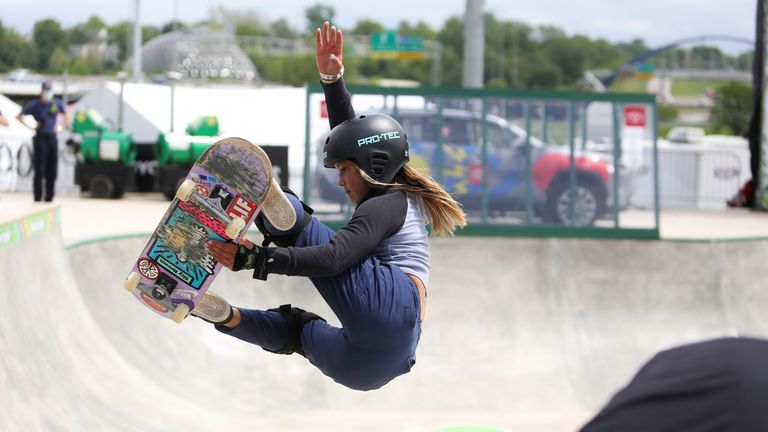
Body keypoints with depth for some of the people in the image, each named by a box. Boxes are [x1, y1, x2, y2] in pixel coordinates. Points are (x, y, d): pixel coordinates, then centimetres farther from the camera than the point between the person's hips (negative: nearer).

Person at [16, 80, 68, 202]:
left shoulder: (57, 103, 6)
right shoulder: (35, 104, -4)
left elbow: (65, 116, 25)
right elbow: (19, 116, 1)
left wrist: (59, 126, 10)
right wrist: (30, 127, -6)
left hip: (52, 138, 4)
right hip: (40, 138, -4)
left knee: (52, 171, 4)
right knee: (39, 171, -6)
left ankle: (49, 198, 12)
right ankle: (37, 198, -2)